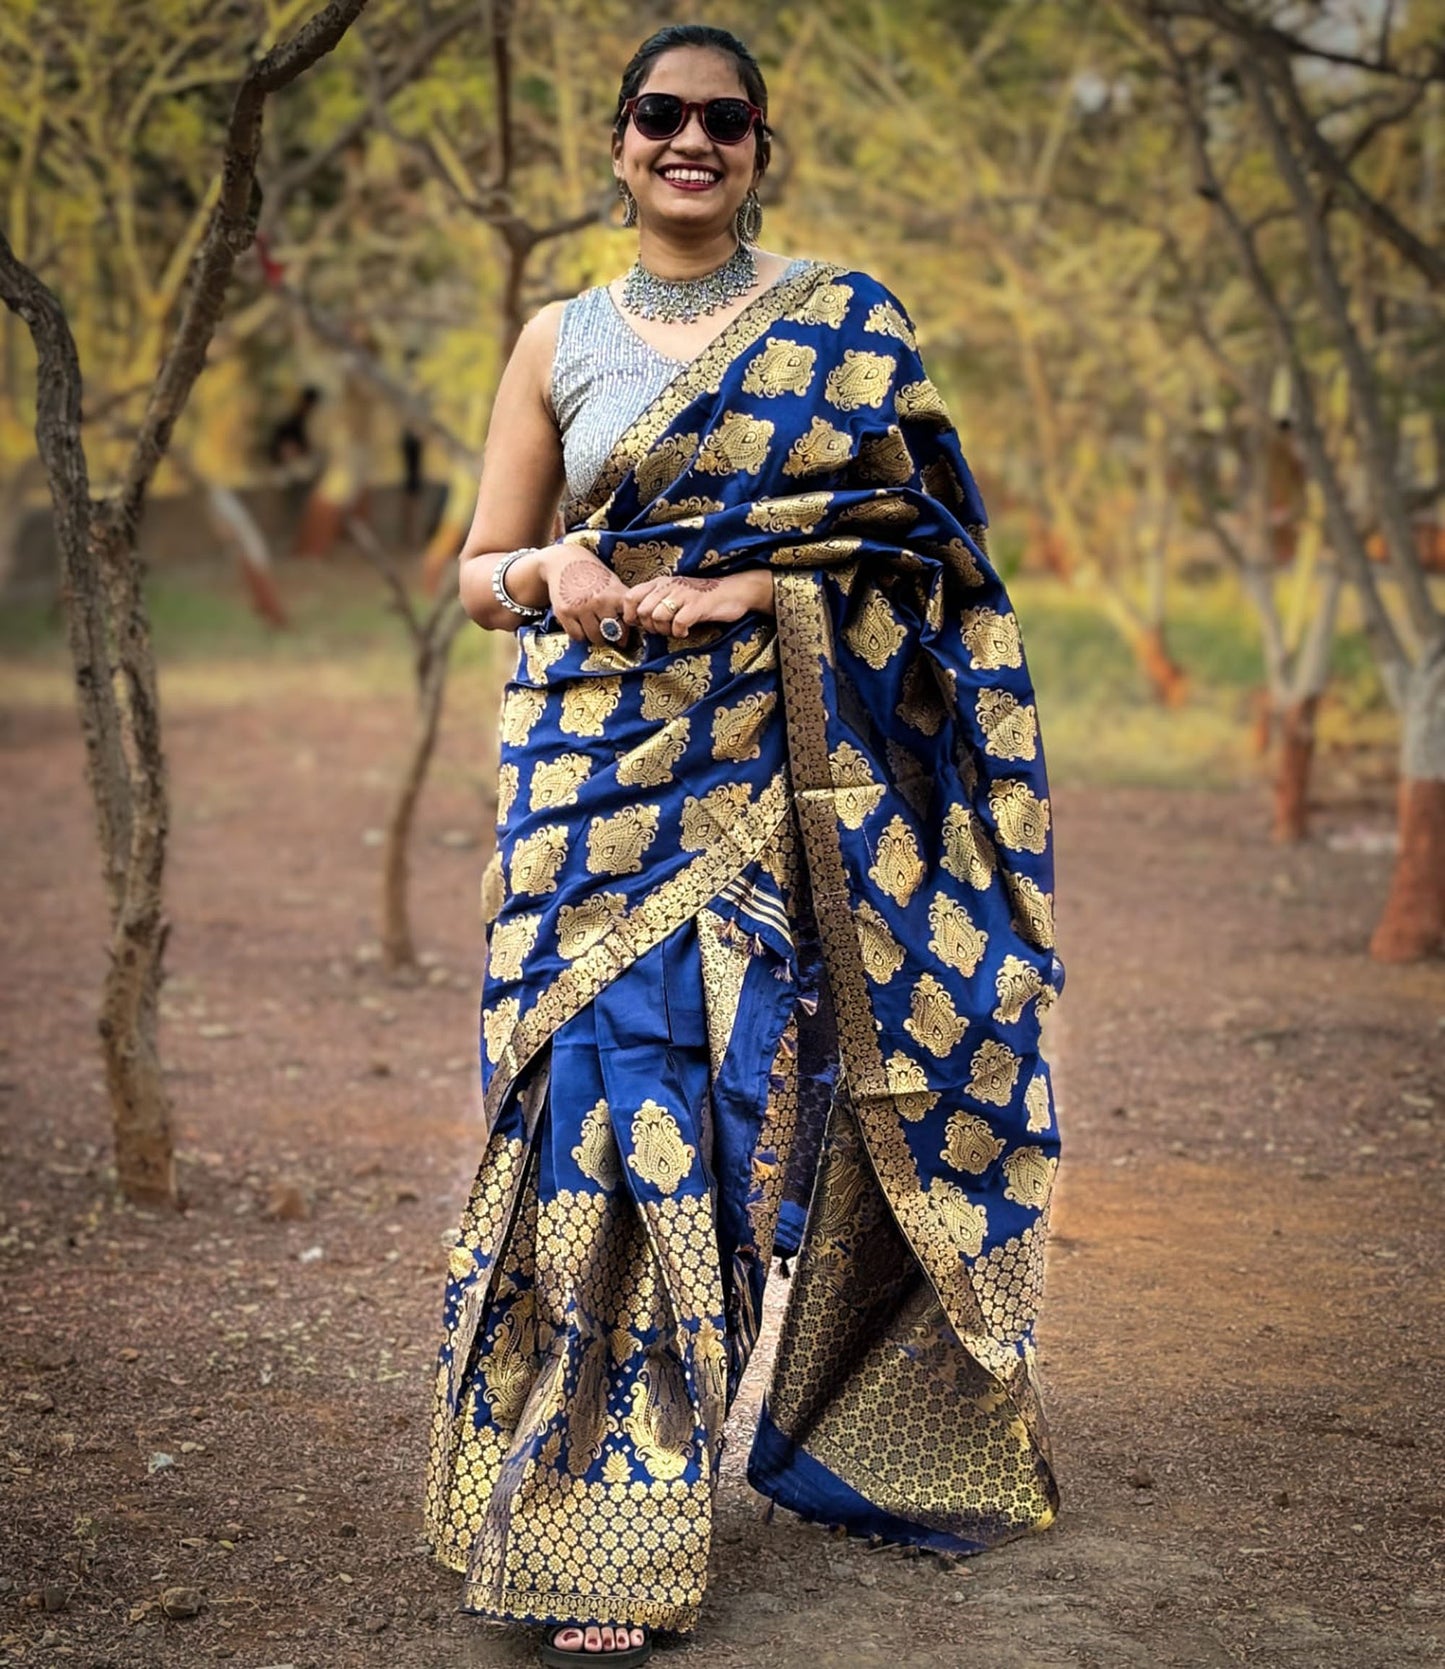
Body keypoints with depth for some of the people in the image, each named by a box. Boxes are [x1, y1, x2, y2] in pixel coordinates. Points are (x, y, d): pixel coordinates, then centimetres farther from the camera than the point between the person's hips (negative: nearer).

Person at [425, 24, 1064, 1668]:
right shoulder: (560, 341, 12)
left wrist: (741, 590, -11)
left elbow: (915, 533, 4)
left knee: (759, 1096, -2)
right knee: (609, 1094, -9)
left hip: (782, 778, 0)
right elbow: (477, 570, 12)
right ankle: (597, 1534, -6)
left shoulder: (846, 321, 9)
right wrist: (548, 575, -12)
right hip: (604, 775, 0)